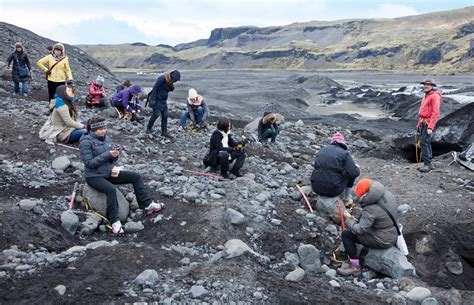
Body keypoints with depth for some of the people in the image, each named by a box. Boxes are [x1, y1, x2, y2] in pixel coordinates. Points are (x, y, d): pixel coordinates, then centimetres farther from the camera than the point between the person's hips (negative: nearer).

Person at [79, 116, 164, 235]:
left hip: (108, 173, 8)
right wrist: (108, 154, -25)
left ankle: (147, 205, 7)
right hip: (94, 176, -8)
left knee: (135, 177, 1)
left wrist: (115, 155, -13)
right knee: (111, 189, -36)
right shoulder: (86, 142, -15)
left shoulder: (106, 138, 5)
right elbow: (89, 163, -22)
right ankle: (114, 222, -29)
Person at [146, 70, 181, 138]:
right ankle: (148, 130, -1)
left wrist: (171, 84, -13)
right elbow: (155, 88, -20)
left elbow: (172, 89, 10)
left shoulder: (170, 80, 3)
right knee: (156, 114, -13)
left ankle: (164, 132, 11)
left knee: (165, 115, 5)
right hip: (157, 99, -8)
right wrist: (153, 99, -22)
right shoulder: (162, 78, -21)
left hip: (163, 100, 8)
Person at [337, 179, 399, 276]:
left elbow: (360, 230, -25)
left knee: (346, 234, -4)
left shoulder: (371, 210, -30)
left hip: (383, 242, -9)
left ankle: (355, 267, 2)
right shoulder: (387, 195, -7)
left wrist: (348, 220, -6)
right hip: (393, 234, 9)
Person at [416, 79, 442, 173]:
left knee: (424, 143, -13)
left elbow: (435, 113, -20)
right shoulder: (425, 96, 17)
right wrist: (419, 124, 22)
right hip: (423, 123, 9)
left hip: (428, 123, -9)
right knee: (426, 143, 11)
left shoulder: (435, 96, -13)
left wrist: (430, 127, -25)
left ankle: (427, 164, -11)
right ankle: (428, 164, 16)